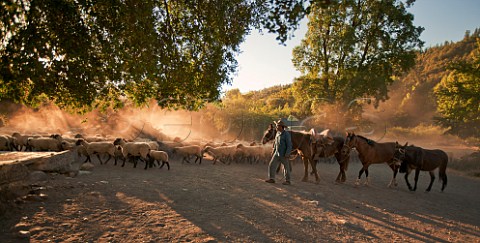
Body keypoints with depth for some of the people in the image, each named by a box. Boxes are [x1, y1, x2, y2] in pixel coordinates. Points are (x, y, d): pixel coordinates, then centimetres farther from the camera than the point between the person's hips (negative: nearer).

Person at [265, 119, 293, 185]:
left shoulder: (286, 134, -16)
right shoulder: (278, 133, 7)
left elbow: (289, 145, -17)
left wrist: (287, 154, -22)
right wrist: (273, 151, 17)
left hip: (284, 154, -7)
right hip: (277, 153, 7)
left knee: (286, 167, 5)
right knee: (271, 165, 1)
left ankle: (287, 181, 18)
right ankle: (271, 179, 8)